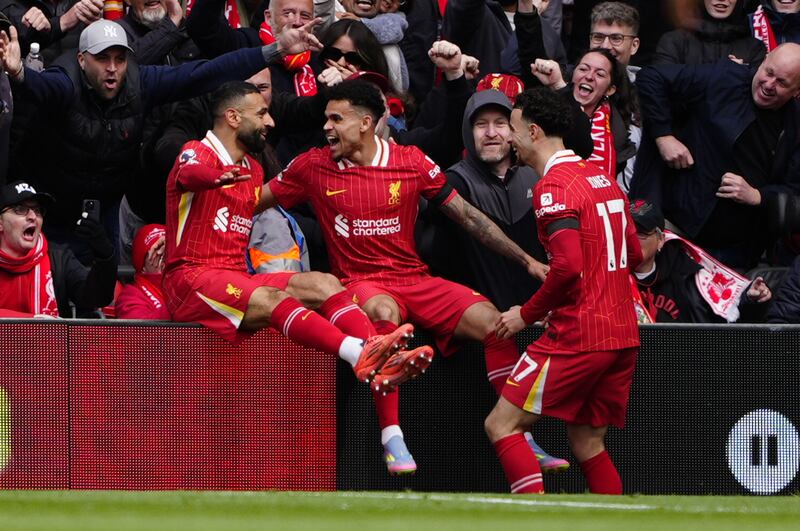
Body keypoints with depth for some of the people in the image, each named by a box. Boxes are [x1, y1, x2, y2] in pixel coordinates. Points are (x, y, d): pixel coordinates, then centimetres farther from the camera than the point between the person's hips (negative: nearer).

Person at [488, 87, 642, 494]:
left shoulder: (553, 186, -12)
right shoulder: (601, 178, 15)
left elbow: (568, 265, -22)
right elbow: (633, 255, 21)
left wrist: (527, 314, -9)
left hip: (578, 336, -9)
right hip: (623, 334, 9)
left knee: (502, 425, -4)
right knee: (587, 442, 15)